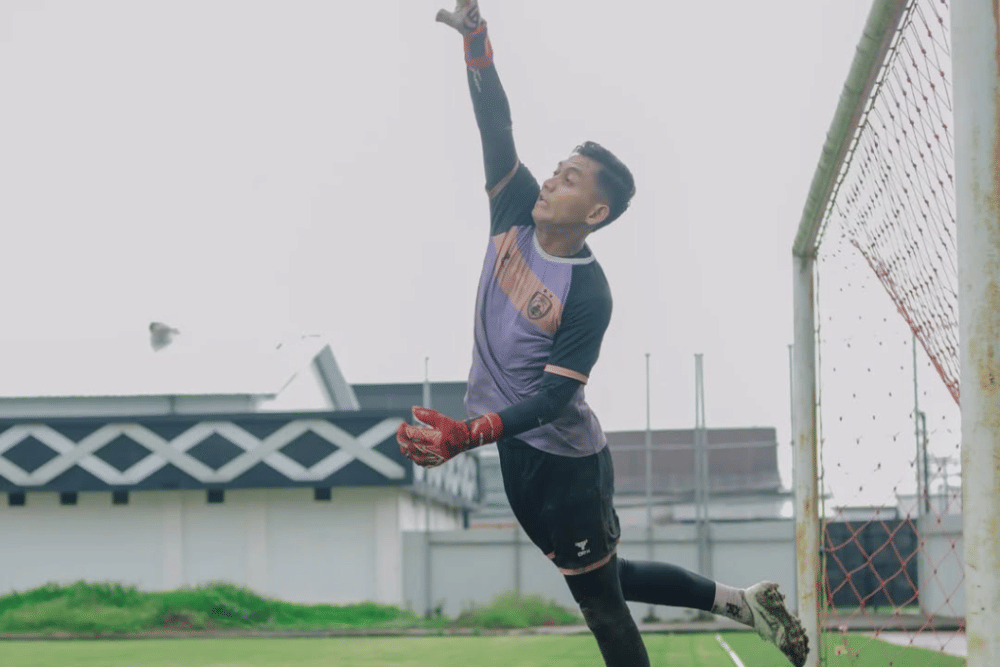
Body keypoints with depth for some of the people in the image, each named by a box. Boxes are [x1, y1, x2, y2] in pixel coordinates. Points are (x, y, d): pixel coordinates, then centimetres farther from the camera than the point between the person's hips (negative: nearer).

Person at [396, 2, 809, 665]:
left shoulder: (588, 295, -22)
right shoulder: (516, 213, -3)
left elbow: (552, 398, -25)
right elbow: (496, 128, -9)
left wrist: (464, 435, -38)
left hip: (566, 464, -7)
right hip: (518, 456, 8)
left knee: (602, 599, -1)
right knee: (609, 581, 20)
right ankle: (743, 601, 31)